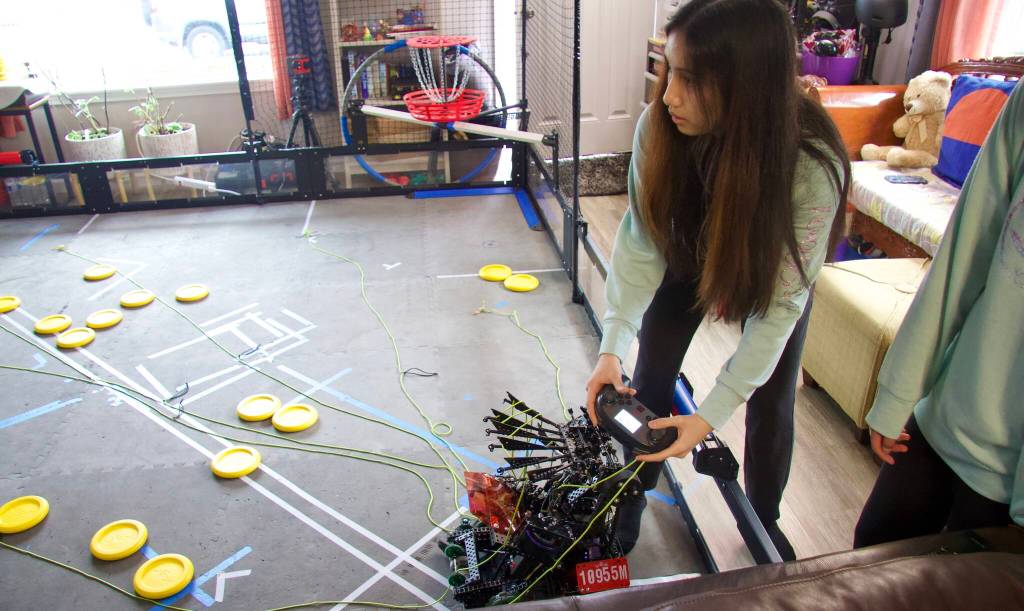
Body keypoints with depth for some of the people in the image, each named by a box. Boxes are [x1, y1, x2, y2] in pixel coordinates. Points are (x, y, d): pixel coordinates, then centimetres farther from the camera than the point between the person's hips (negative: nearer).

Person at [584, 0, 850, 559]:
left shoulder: (813, 165, -40)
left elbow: (781, 300, -33)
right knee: (649, 376, 0)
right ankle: (633, 499, 24)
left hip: (774, 272, -1)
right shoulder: (658, 126, -33)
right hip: (690, 255, 2)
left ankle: (764, 518, 35)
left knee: (770, 402, 6)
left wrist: (711, 414, -35)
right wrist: (612, 345, -35)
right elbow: (640, 241, -25)